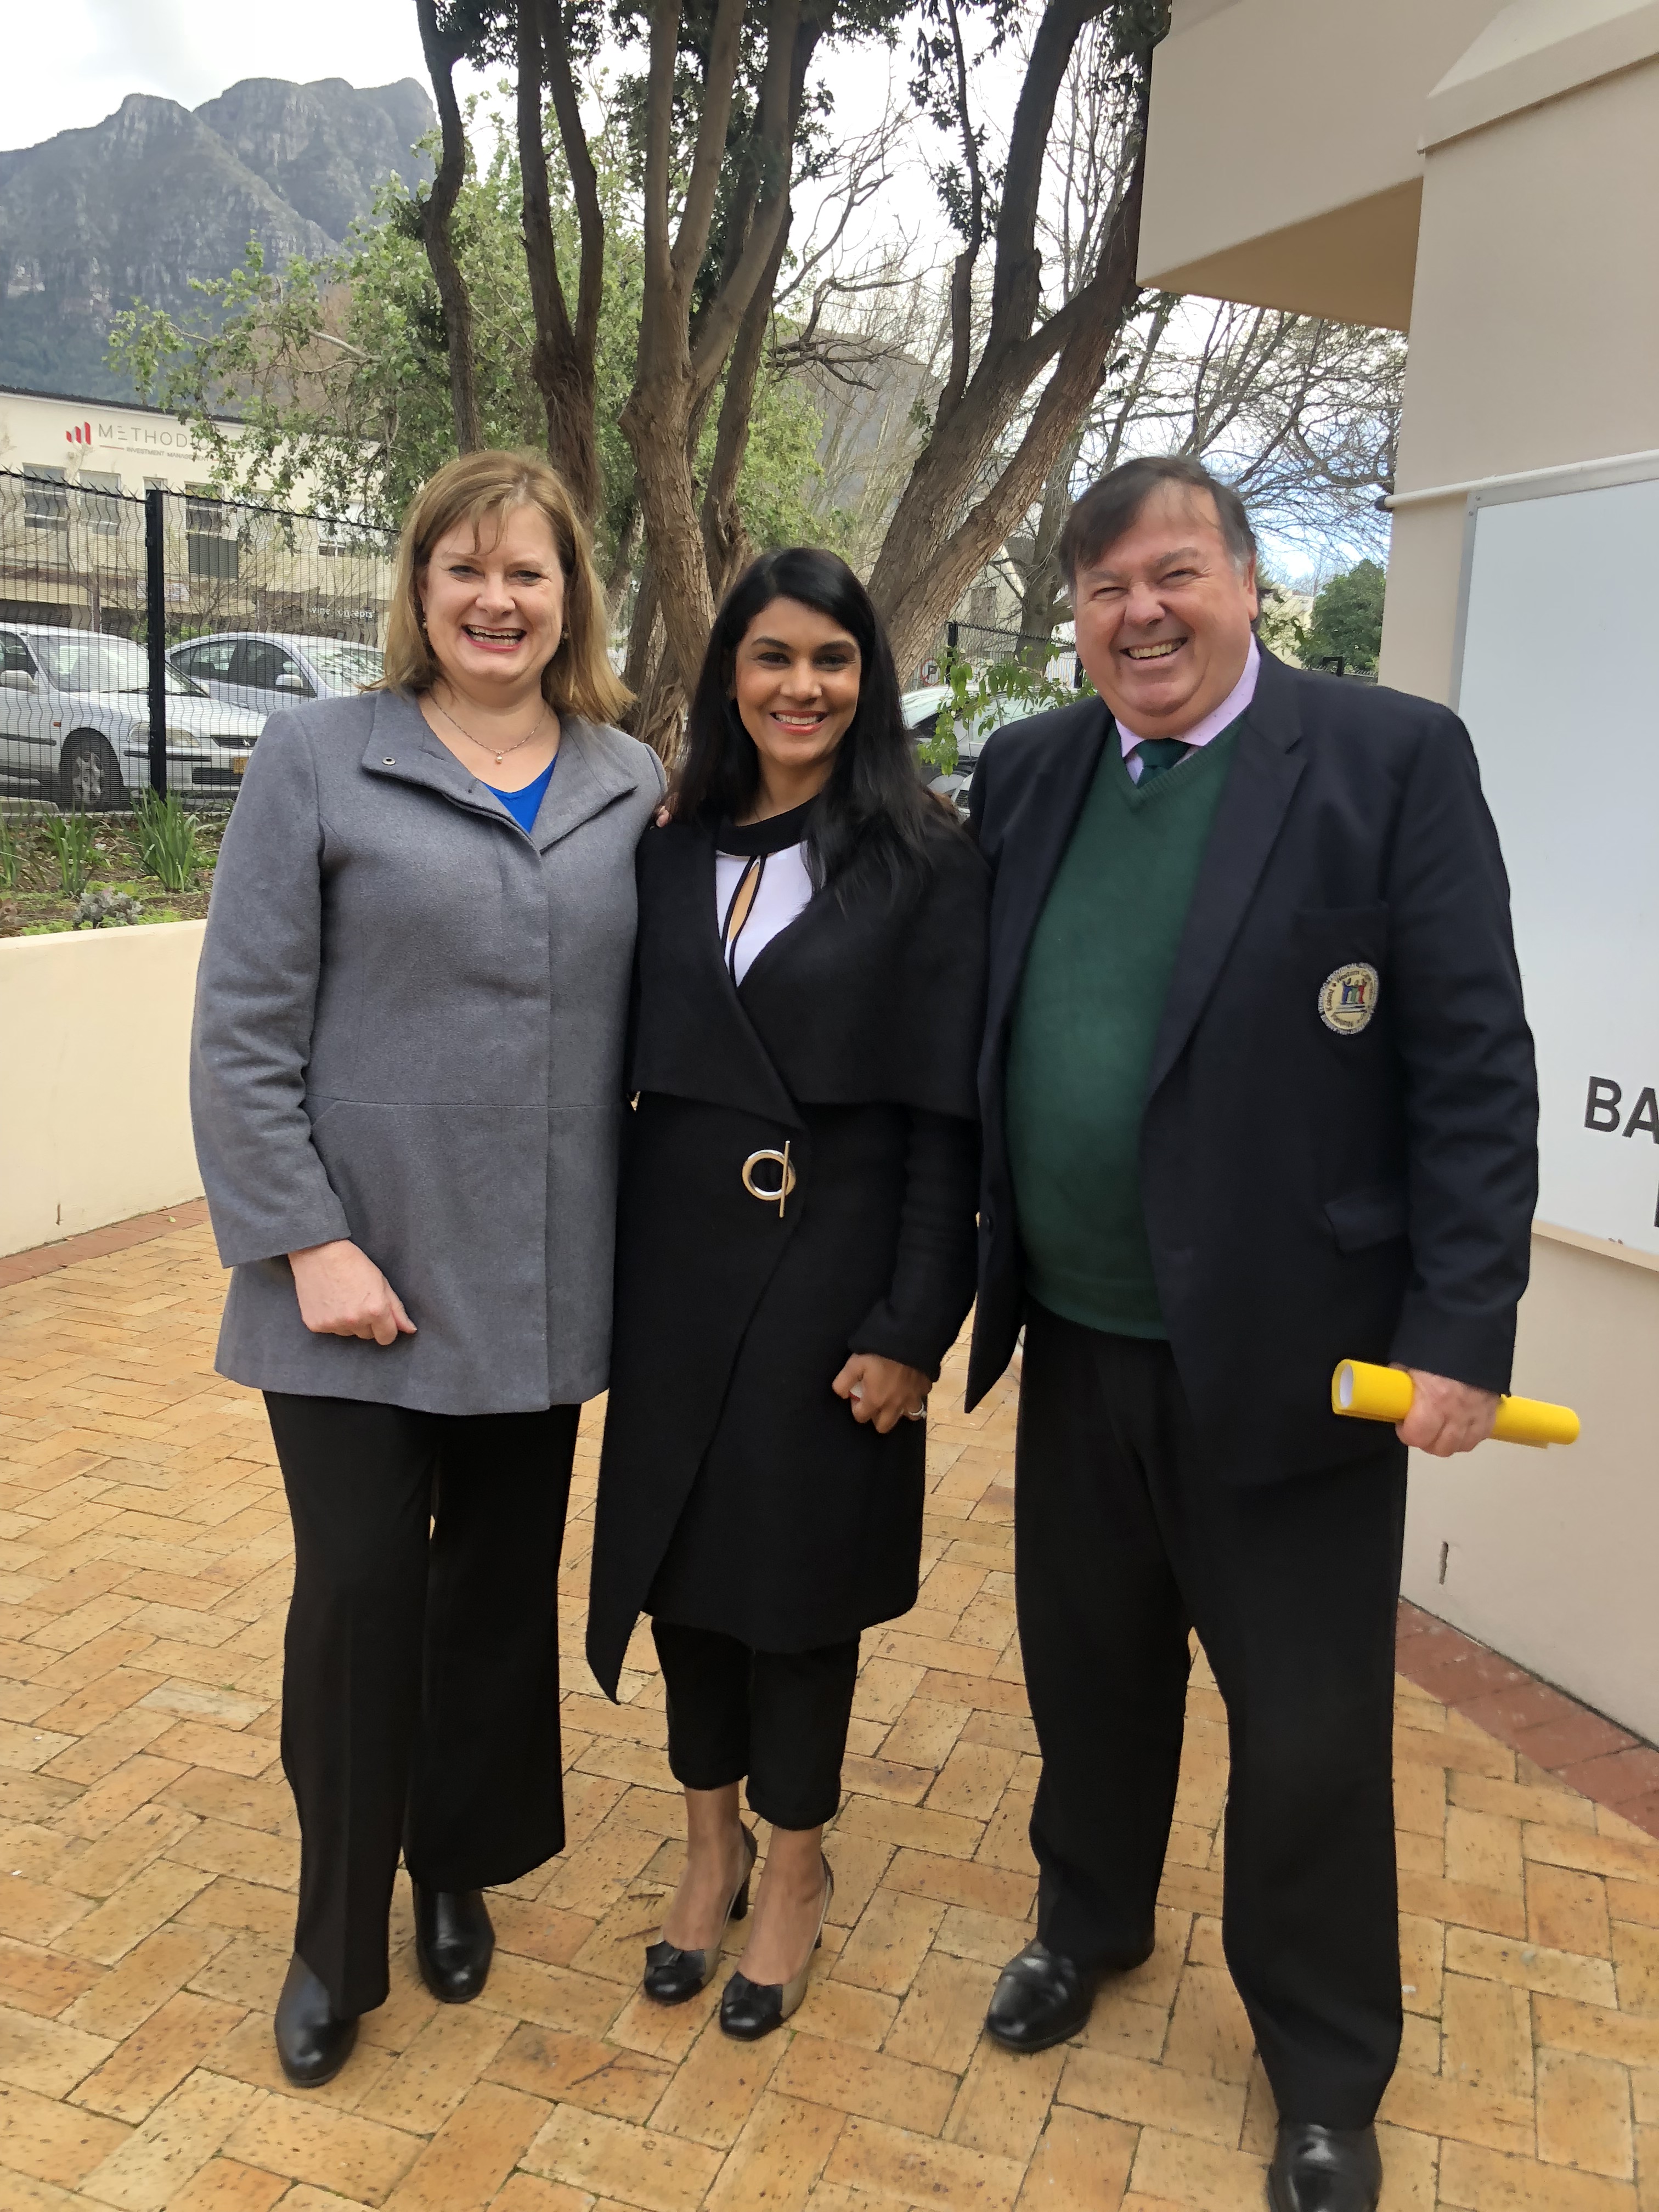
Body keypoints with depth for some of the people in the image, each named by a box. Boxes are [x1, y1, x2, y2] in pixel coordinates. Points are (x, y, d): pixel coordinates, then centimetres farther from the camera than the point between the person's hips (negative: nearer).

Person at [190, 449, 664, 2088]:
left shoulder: (632, 786, 6)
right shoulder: (317, 760, -3)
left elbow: (649, 1023, 8)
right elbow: (242, 1031, -6)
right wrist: (307, 1240, -12)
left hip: (542, 1283, 3)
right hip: (359, 1278, -3)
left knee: (504, 1589, 14)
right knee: (361, 1595, 3)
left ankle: (459, 1869, 38)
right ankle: (337, 1935, 26)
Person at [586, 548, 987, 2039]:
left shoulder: (926, 865, -6)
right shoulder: (675, 858, 6)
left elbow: (949, 1114, -9)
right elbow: (634, 1072, 8)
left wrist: (914, 1327, -12)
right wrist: (608, 1273, 4)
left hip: (829, 1268, -4)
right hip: (678, 1262, 4)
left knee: (801, 1572, 8)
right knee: (680, 1553, 13)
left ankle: (795, 1868, 31)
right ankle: (712, 1843, 35)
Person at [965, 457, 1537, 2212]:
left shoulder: (1391, 756, -9)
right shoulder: (1027, 773, 6)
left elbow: (1474, 1065, -11)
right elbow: (976, 1029, 11)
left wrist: (1463, 1331, -14)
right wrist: (975, 1266, 5)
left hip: (1291, 1356, -4)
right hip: (1077, 1345, 4)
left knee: (1310, 1736, 11)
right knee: (1089, 1673, 21)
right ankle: (1089, 1922, 48)